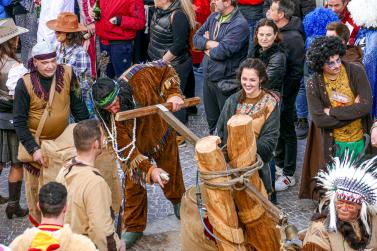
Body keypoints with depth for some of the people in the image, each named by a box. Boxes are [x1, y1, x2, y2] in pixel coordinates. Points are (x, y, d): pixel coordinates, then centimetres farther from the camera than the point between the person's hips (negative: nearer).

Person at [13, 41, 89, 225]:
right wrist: (33, 149, -23)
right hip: (37, 142, -2)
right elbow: (19, 122, -16)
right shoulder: (25, 84, -21)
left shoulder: (67, 74, -14)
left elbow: (78, 106, -2)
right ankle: (37, 217, 37)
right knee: (36, 183, 12)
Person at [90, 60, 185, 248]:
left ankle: (177, 201, 54)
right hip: (136, 146, -1)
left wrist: (173, 94, -31)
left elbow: (166, 70, -17)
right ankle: (134, 227, 25)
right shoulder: (110, 118, -36)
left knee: (171, 171, 22)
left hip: (162, 133, 2)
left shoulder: (139, 76, -37)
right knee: (134, 185, 4)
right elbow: (125, 150, -35)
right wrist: (149, 170, -47)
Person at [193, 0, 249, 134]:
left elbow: (221, 52, -26)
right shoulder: (214, 17, 5)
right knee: (211, 119, 22)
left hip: (226, 80, -7)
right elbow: (196, 38, 4)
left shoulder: (239, 25, -20)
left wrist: (207, 45, -6)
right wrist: (213, 44, -14)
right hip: (208, 76, 7)